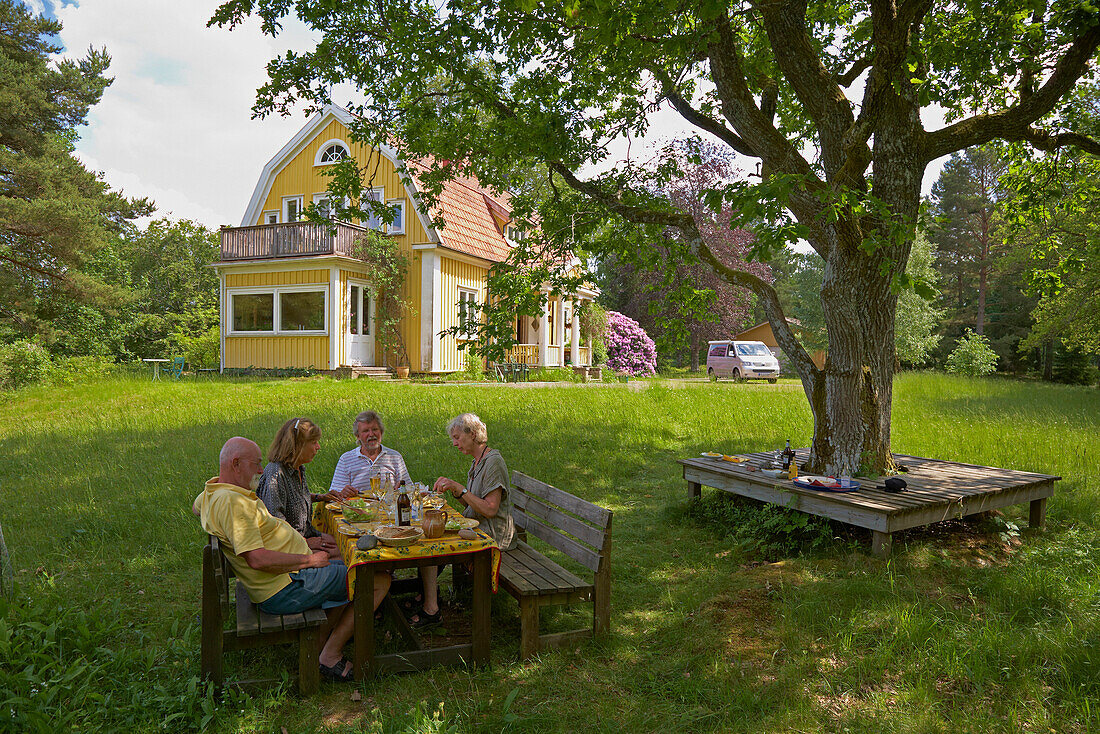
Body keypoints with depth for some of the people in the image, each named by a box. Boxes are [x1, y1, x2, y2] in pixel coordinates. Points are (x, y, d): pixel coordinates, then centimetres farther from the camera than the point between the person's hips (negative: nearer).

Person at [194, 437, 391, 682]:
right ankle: (331, 656, 3)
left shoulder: (212, 491, 9)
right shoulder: (230, 501, -24)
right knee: (380, 580, -7)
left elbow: (196, 507, 36)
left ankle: (319, 646, 23)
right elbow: (257, 559, -31)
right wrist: (309, 559, -19)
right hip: (286, 590, -11)